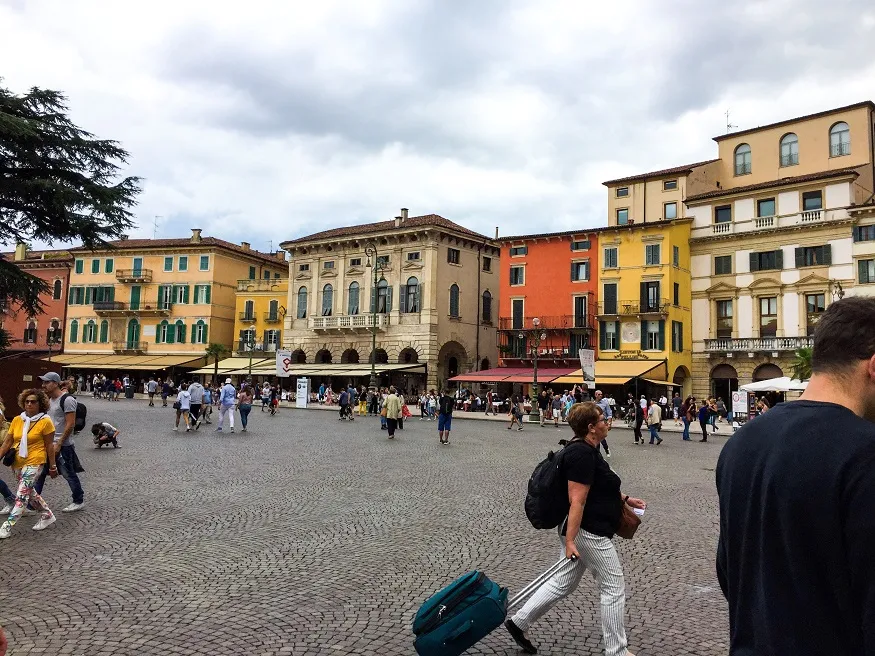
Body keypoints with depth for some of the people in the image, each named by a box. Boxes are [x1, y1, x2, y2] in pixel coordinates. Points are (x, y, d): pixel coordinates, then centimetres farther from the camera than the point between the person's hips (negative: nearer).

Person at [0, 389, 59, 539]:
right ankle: (47, 515, 34)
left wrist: (53, 466, -4)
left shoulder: (45, 421, -9)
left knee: (22, 495, -11)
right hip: (17, 463, 6)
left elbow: (49, 445, -6)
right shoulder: (17, 420, 3)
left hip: (34, 463, -6)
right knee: (30, 492, 18)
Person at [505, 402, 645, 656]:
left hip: (579, 530, 10)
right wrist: (570, 541, -25)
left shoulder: (584, 449, 10)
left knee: (563, 583, 16)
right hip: (587, 532, -10)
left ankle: (518, 622, 22)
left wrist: (624, 498, 21)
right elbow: (577, 501, -25)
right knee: (614, 588, 5)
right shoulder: (582, 454, -22)